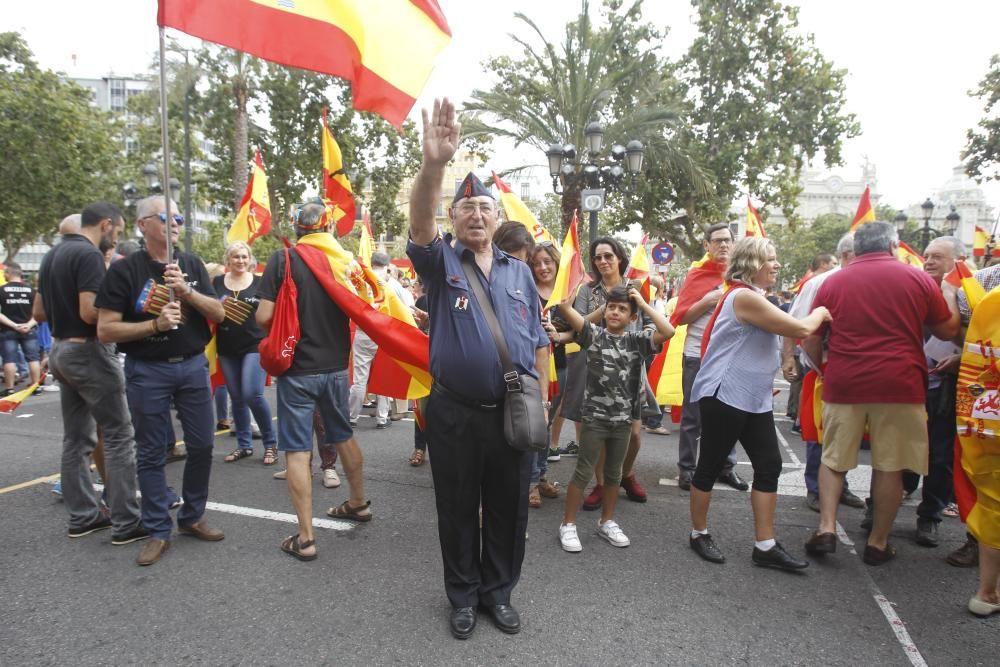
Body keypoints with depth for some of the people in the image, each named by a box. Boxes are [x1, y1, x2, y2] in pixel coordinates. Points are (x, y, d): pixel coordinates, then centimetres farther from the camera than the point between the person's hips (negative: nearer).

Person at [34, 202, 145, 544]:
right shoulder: (89, 255, -16)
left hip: (61, 351, 10)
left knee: (76, 438, 13)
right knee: (119, 436, -4)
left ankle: (82, 515, 21)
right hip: (88, 352, -9)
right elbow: (90, 312, -24)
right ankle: (126, 523, -1)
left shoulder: (52, 255, 13)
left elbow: (38, 312, 18)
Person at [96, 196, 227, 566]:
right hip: (147, 371, -3)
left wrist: (187, 291, -14)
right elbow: (105, 330, -9)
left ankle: (192, 517, 25)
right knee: (152, 454, 5)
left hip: (193, 366, 4)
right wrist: (156, 324, -20)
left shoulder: (192, 264, 6)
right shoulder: (124, 270, -5)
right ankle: (158, 531, 17)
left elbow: (218, 314, 1)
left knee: (201, 446, 8)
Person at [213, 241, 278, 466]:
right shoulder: (217, 282, 5)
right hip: (227, 348, 3)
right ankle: (244, 445, 23)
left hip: (255, 345, -3)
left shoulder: (259, 282, 1)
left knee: (252, 394, -14)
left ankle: (271, 443, 2)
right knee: (236, 398, 9)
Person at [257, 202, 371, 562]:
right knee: (344, 437, 21)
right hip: (336, 367, 4)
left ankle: (305, 537, 6)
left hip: (297, 369, -3)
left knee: (297, 450, 3)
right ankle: (359, 502, 38)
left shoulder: (282, 259, -9)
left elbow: (264, 317, -12)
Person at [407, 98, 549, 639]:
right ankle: (463, 595, 32)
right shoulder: (440, 262, -2)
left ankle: (499, 591, 35)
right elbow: (419, 224, -25)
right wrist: (433, 163, -42)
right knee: (458, 509, 12)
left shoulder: (520, 272, 9)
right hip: (454, 413, -2)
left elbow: (538, 342, 10)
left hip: (513, 412, 3)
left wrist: (542, 399, 3)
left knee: (509, 509, 14)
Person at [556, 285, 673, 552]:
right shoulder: (593, 334, -5)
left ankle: (607, 522, 32)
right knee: (583, 473, 3)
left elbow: (668, 331, -15)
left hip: (623, 419, 3)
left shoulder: (637, 341, 1)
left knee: (613, 474, 16)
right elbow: (565, 307, -17)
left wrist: (643, 303, -9)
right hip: (595, 417, -3)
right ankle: (568, 524, 15)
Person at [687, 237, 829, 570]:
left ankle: (765, 546, 13)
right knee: (710, 465, 3)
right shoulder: (745, 297, -17)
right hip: (724, 396, -10)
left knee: (769, 465, 6)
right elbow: (801, 329, -15)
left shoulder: (754, 298, 16)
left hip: (754, 400, 10)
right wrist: (820, 312, 2)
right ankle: (699, 534, 20)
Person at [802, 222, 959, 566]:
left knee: (833, 459, 13)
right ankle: (878, 542, 17)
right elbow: (948, 330, 12)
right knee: (889, 466, 9)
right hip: (899, 384, -1)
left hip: (844, 384, 1)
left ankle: (826, 529, 5)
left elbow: (811, 341, 6)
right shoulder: (917, 278, 2)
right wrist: (950, 295, 29)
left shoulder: (833, 282, 4)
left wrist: (825, 369, 22)